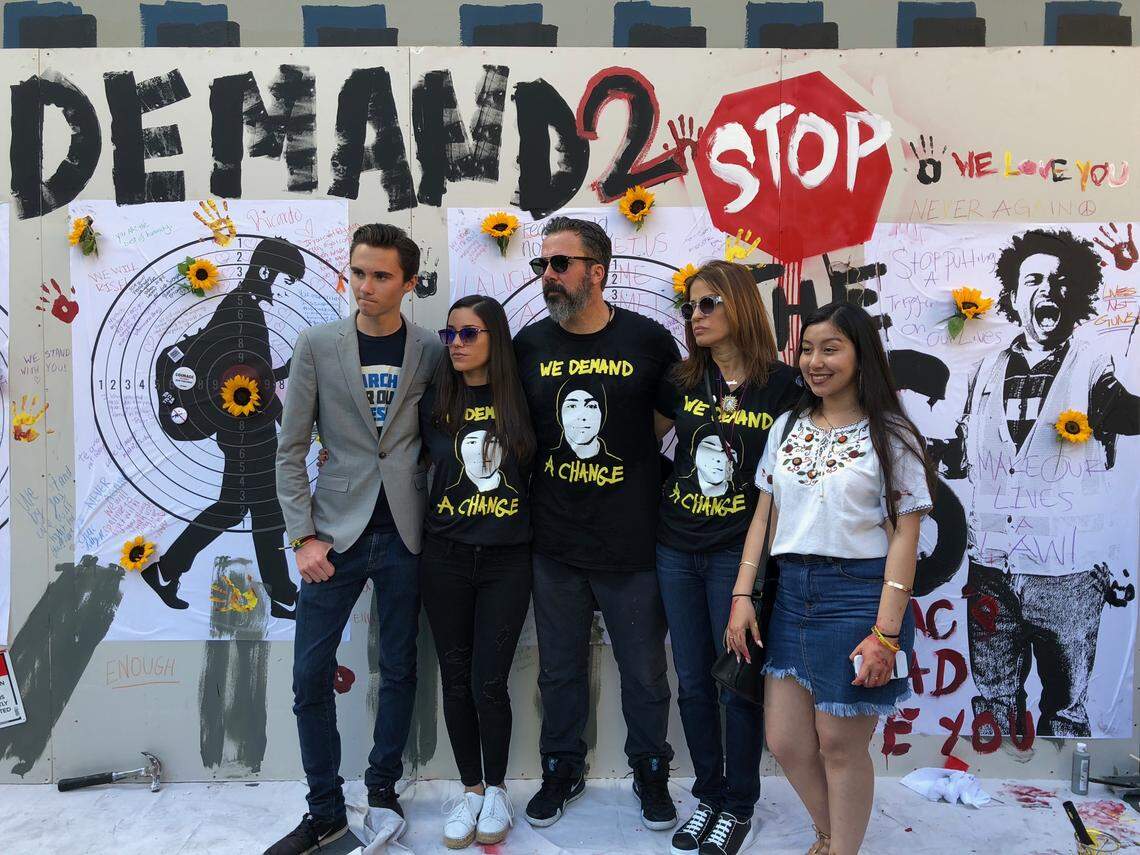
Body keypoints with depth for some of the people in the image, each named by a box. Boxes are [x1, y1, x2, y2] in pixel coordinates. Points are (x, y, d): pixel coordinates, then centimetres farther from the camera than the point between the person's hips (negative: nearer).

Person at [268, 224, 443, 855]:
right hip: (336, 533, 0)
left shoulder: (430, 353, 1)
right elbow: (290, 451, 0)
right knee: (311, 677, 2)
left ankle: (382, 790, 30)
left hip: (404, 536, 1)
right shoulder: (316, 345, 0)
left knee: (399, 671, 10)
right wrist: (305, 536, -5)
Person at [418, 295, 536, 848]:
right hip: (446, 556, 2)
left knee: (489, 681, -1)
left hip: (507, 559, -2)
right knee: (456, 679, 9)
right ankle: (470, 788, 28)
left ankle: (496, 789, 23)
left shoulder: (522, 400, -2)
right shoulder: (435, 402, 2)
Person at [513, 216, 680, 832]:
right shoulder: (529, 344, 0)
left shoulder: (649, 339, -7)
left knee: (644, 670, 13)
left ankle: (650, 771, 37)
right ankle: (562, 769, 39)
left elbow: (668, 417, 7)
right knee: (559, 669, 17)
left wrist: (630, 463, -1)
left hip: (632, 544, -2)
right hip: (554, 543, 2)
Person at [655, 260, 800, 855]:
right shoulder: (682, 381, 3)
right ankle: (708, 795, 32)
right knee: (693, 682, 13)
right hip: (676, 549, 4)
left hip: (738, 553, -4)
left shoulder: (782, 386, -8)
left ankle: (739, 806, 27)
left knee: (738, 682, 6)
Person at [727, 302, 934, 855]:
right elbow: (764, 515, 10)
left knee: (840, 746, 5)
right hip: (792, 592, 5)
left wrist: (886, 633, -14)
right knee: (785, 741, 11)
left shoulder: (890, 435, -5)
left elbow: (905, 534, -9)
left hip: (859, 594, -5)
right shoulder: (788, 427, 10)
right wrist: (742, 595, 3)